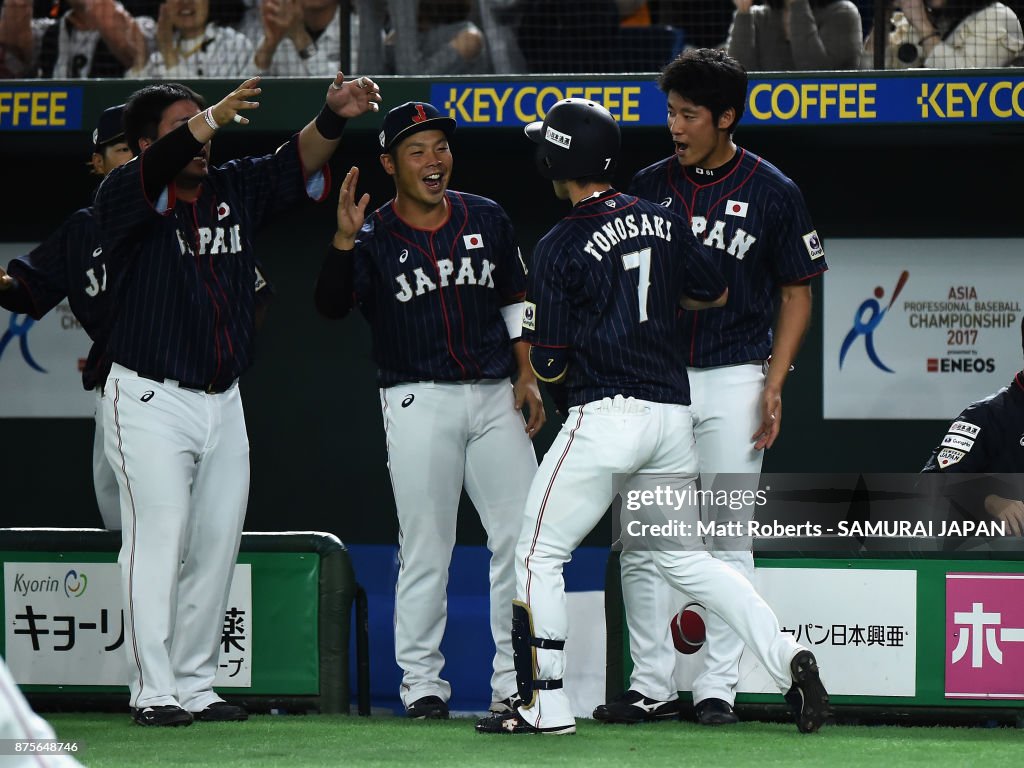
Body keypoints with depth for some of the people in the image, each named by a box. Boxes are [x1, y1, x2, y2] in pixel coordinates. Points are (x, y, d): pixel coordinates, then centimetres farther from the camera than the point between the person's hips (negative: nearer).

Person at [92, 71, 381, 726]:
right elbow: (159, 167, -29)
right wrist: (214, 118, -48)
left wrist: (333, 119, -26)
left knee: (217, 546, 8)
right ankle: (153, 691, -10)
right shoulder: (125, 196, -9)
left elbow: (296, 164, -4)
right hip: (151, 401, -6)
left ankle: (195, 685, 15)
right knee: (158, 539, -10)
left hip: (224, 402, 6)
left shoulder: (236, 192, 8)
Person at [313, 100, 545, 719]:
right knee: (426, 548, -1)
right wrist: (345, 240, -32)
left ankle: (515, 680, 7)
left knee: (520, 537, 0)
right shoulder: (374, 237, -2)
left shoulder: (487, 219, 9)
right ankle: (422, 683, 6)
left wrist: (528, 376, 6)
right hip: (420, 402, -3)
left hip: (495, 396, 3)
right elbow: (333, 305, -18)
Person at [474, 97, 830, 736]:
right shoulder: (664, 222, 7)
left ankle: (547, 705, 2)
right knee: (686, 557, 17)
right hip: (674, 414, 6)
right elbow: (715, 294, 22)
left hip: (606, 418, -6)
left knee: (540, 554, 6)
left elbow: (549, 365, -8)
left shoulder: (560, 249, -9)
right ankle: (789, 658, 2)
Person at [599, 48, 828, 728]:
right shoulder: (648, 187, 7)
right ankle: (653, 688, 6)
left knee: (727, 541, -1)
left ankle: (718, 688, 4)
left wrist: (773, 385, -6)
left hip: (732, 379, -3)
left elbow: (796, 293, 3)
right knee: (642, 541, 0)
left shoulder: (772, 193, -1)